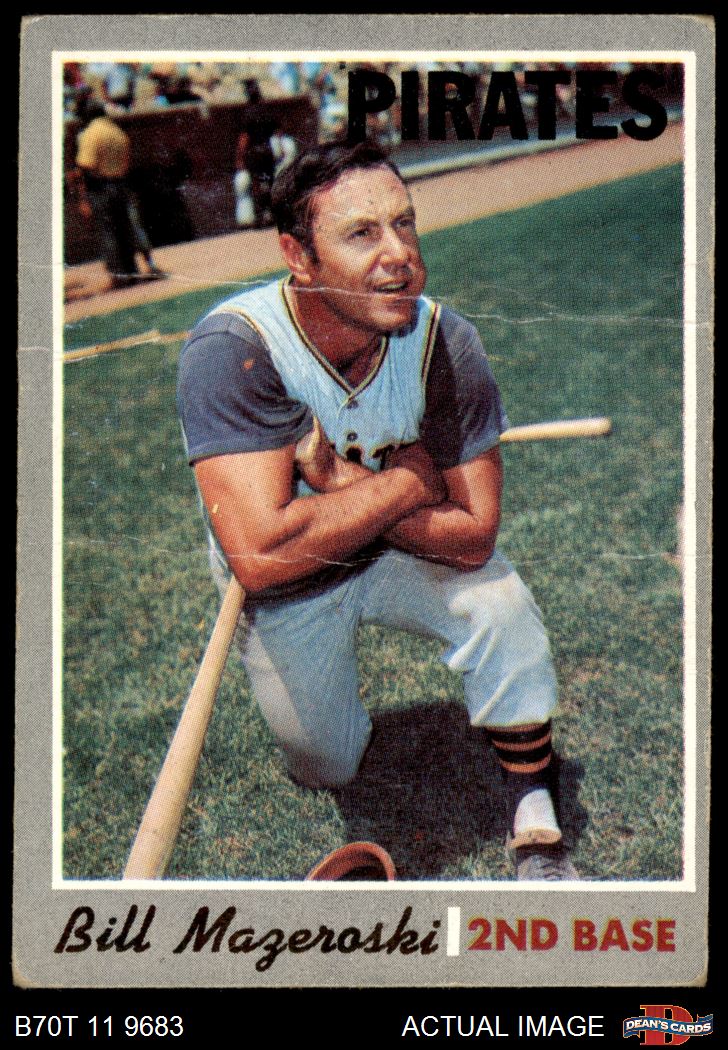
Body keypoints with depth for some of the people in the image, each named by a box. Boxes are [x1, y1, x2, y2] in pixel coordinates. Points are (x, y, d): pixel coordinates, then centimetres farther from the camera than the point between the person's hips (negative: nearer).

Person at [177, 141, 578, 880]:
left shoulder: (443, 340, -24)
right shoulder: (234, 349, -33)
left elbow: (473, 534, -23)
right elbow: (260, 558, -42)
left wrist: (341, 491, -34)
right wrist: (406, 483, -33)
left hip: (404, 555, 1)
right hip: (286, 593, -1)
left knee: (500, 607, -28)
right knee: (327, 769, 10)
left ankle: (536, 831, -9)